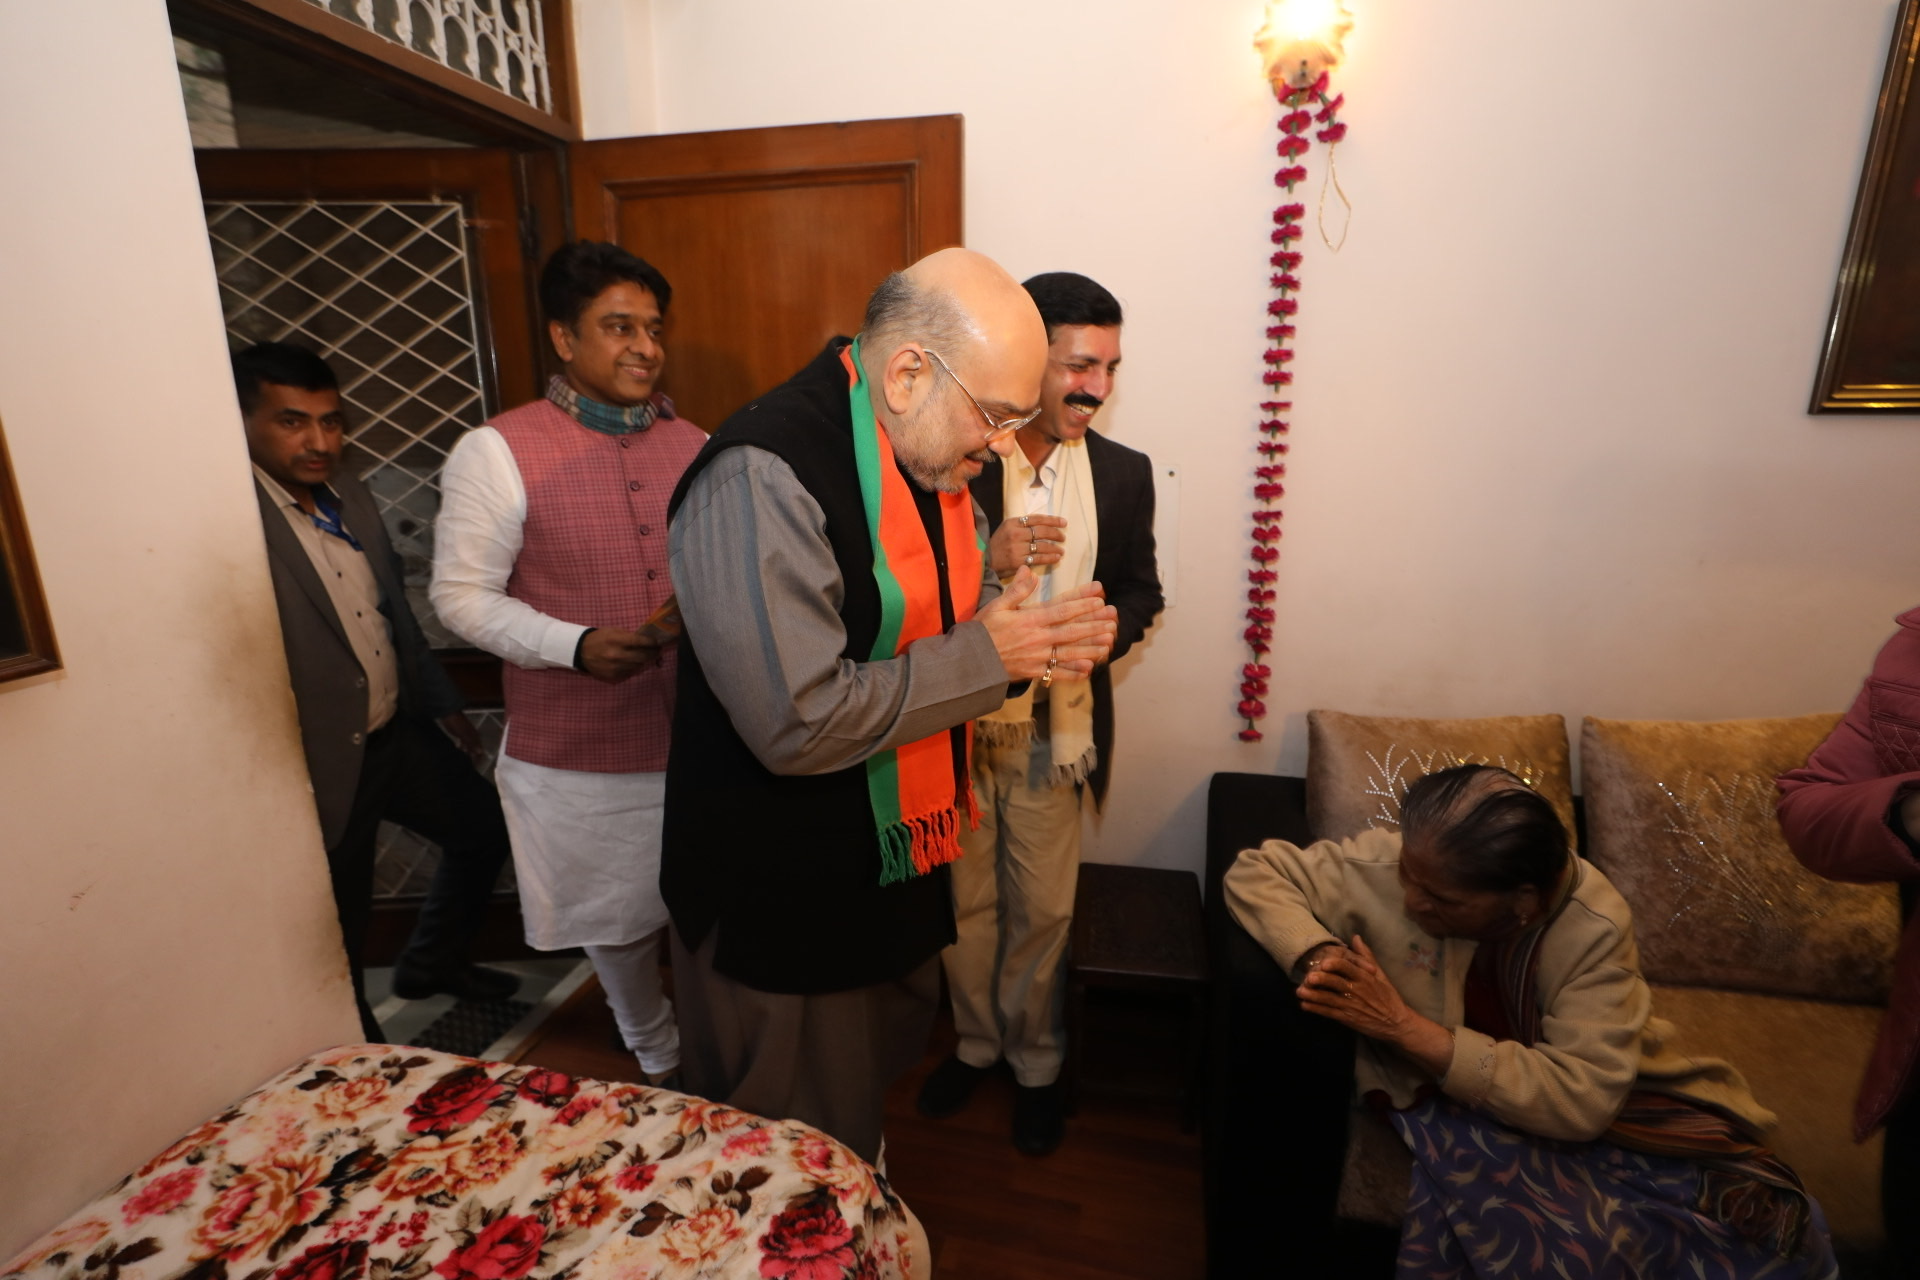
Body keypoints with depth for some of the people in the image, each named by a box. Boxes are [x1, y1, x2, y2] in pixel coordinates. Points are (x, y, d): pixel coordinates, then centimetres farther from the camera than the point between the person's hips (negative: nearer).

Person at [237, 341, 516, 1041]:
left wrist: (441, 701, 16)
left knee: (485, 832, 21)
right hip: (325, 763, -7)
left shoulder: (347, 491, 4)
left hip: (400, 731, 7)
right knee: (340, 938, 13)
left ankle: (430, 964, 45)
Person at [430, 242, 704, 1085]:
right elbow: (462, 594, -8)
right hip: (577, 755, -2)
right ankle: (657, 1053, 48)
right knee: (619, 920, 19)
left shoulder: (693, 446, 4)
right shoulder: (498, 452, -8)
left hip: (696, 737, 3)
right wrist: (576, 645, -23)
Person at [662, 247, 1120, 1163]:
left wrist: (1038, 632, -8)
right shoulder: (761, 479, -29)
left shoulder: (930, 454, 1)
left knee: (878, 1071, 32)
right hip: (782, 894, -8)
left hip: (894, 853, 9)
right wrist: (985, 656, -24)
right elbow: (800, 724, -33)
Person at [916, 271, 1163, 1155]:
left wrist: (1101, 632, -15)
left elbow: (1141, 591, 7)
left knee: (1042, 910, 15)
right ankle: (976, 1041, 45)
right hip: (953, 724, -1)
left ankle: (1035, 1061, 41)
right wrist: (986, 561, -28)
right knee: (965, 902, 18)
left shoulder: (1123, 472, -1)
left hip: (1053, 729, 1)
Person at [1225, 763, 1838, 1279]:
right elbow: (1256, 872, -14)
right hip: (1452, 1101, 0)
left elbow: (1580, 1098, -28)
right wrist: (1317, 953, -32)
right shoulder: (1387, 864, -21)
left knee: (1765, 1217, -22)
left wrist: (1405, 1027, -35)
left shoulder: (1594, 926, -23)